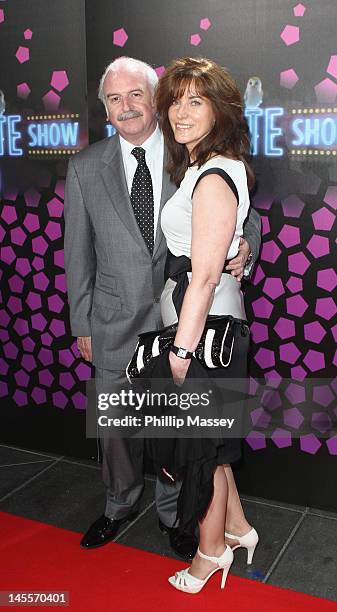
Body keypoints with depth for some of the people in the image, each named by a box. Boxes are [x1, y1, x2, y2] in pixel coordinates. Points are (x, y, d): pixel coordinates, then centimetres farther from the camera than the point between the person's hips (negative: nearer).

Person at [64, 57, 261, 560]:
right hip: (115, 324, 1)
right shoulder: (85, 168, 0)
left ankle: (173, 512, 39)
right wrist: (82, 325, 4)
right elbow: (78, 254, 3)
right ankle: (121, 506, 43)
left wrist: (246, 246, -18)